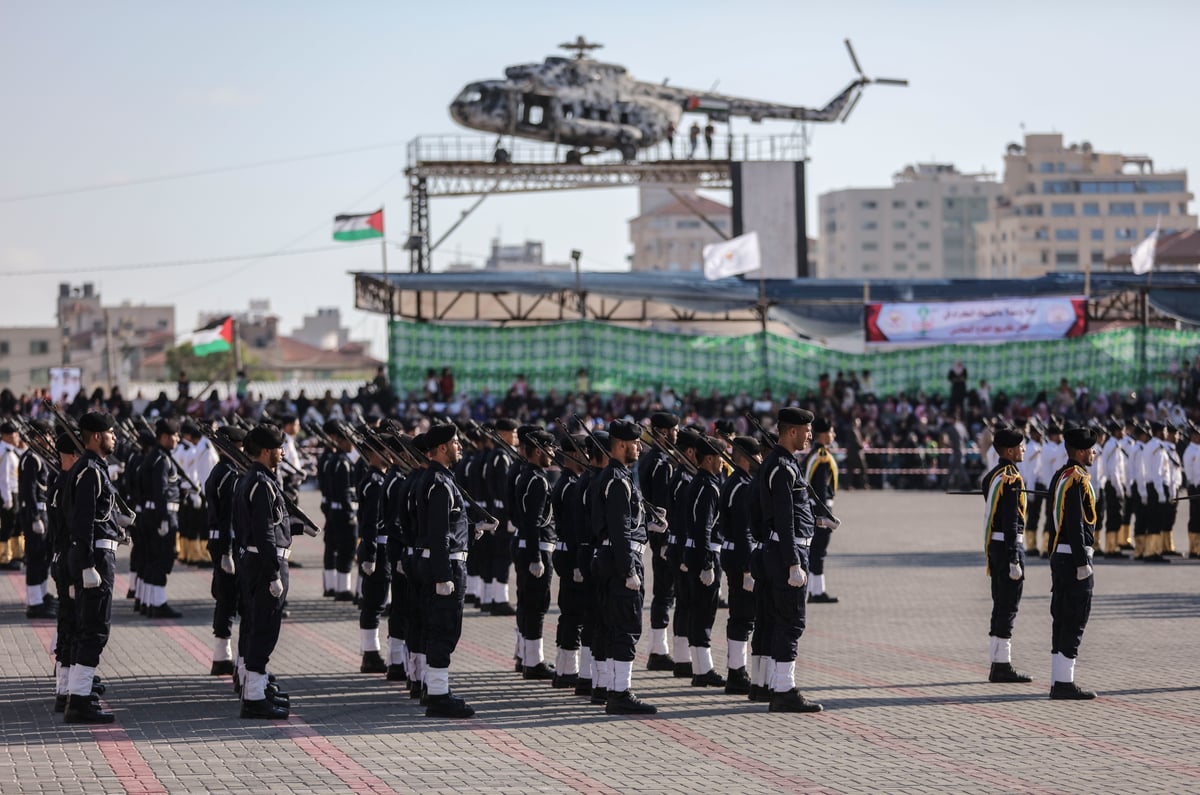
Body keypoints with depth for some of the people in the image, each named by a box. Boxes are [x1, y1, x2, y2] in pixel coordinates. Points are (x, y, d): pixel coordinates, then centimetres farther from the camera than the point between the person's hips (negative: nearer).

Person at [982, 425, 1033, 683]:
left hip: (993, 545, 10)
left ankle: (998, 665, 16)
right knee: (1008, 607, -6)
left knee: (1000, 606, 13)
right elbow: (1011, 522, -20)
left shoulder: (992, 476, 13)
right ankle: (1003, 666, -5)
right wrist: (1014, 560, -20)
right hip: (1009, 545, -10)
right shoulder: (1012, 479, -16)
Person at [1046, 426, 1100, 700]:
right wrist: (1083, 563, -20)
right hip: (1074, 557, -10)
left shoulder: (1059, 477, 15)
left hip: (1059, 556, 10)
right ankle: (1065, 683, -6)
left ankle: (1058, 683, 12)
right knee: (1075, 621, -6)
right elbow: (1076, 525, -20)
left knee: (1062, 620, 10)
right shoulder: (1077, 480, -15)